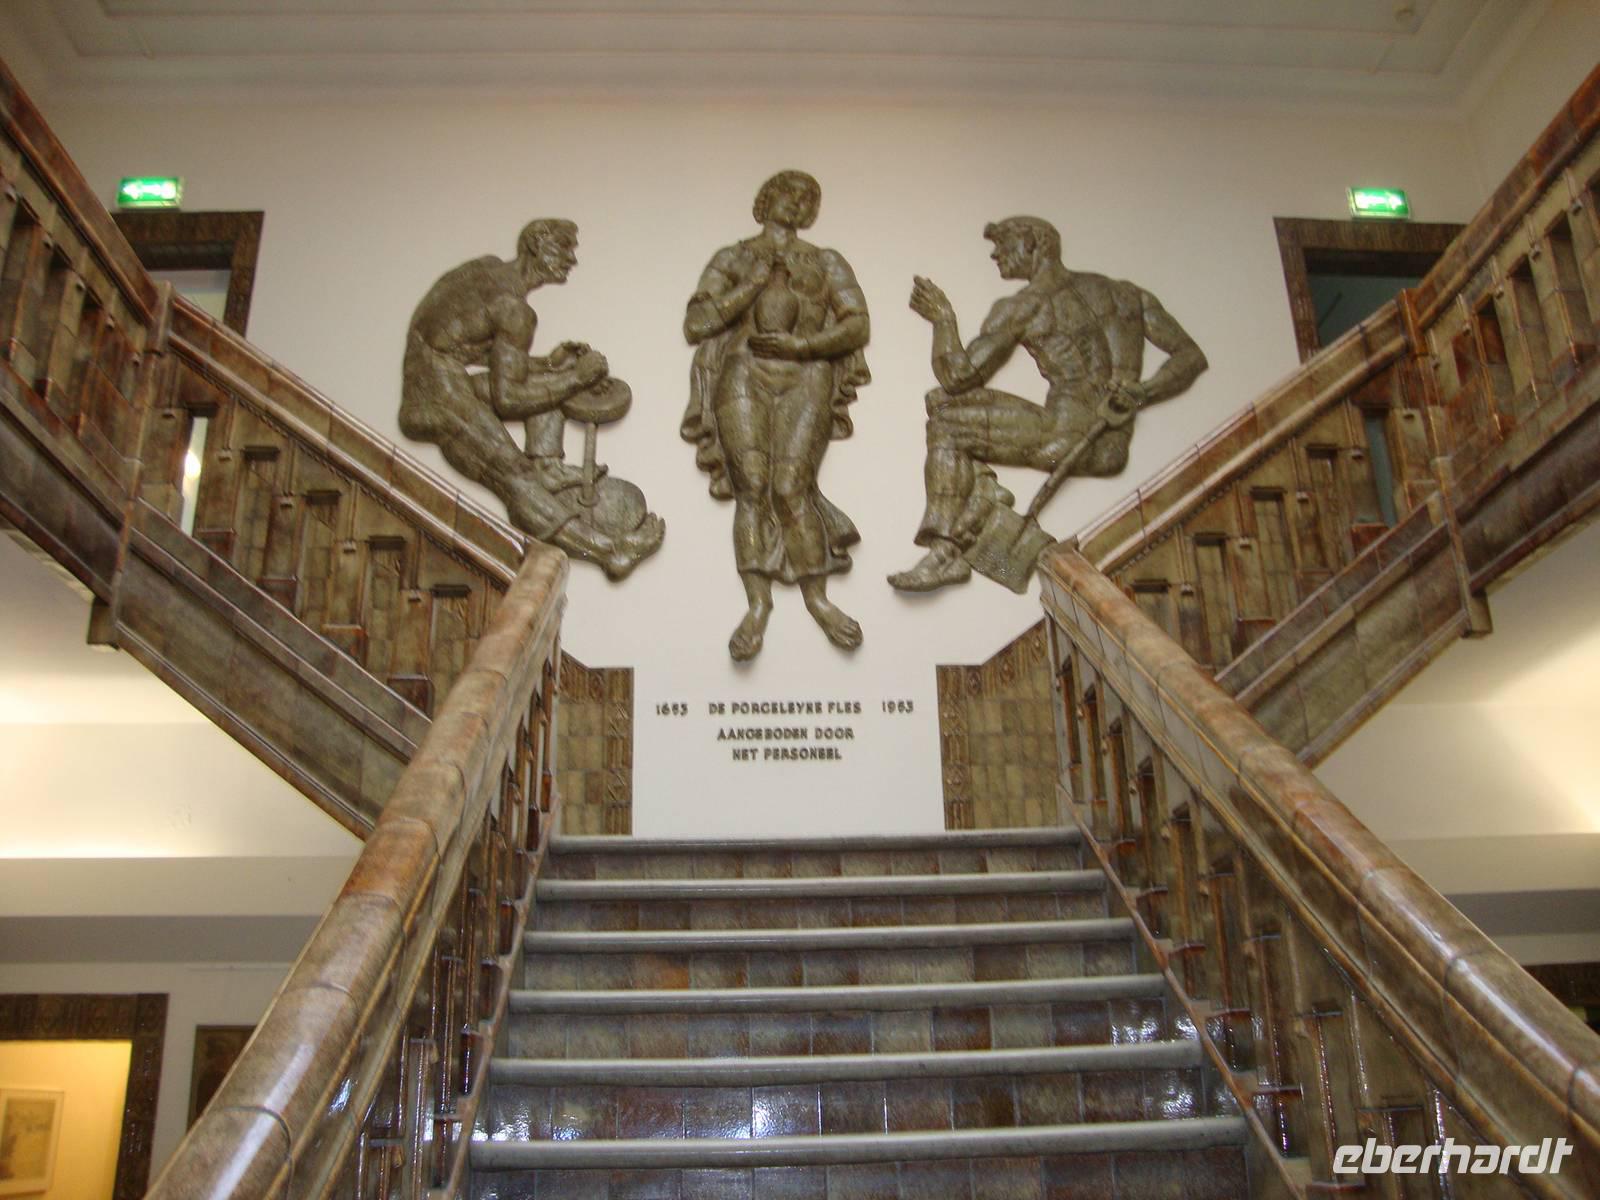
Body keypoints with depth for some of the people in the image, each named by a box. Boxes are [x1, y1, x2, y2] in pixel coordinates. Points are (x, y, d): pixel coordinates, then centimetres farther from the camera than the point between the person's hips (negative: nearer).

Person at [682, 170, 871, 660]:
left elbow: (857, 324, 7)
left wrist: (802, 345, -7)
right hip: (745, 376, 0)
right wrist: (755, 281, 0)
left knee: (789, 486, -19)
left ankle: (816, 596, -13)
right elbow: (696, 325, 5)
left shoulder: (826, 263, 21)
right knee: (751, 484, -18)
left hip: (805, 380, 0)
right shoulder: (732, 259, 19)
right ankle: (757, 602, -18)